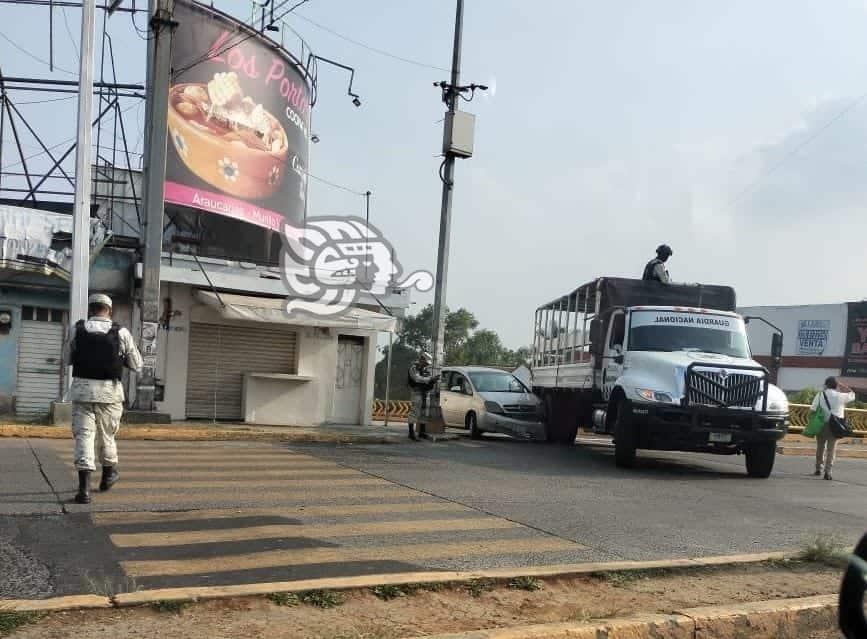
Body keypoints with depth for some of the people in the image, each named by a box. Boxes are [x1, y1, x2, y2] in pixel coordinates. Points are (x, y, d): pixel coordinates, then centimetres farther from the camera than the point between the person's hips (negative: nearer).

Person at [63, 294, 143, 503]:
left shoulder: (78, 329, 0)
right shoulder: (121, 332, -3)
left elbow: (67, 359, 15)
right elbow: (136, 364, 5)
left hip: (81, 389, 0)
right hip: (109, 391, 0)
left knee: (84, 434, 0)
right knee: (106, 434, 18)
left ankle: (84, 488, -11)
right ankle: (108, 474, 37)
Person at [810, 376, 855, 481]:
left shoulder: (820, 395, -2)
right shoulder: (840, 396, -4)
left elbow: (813, 410, -6)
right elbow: (852, 395, 16)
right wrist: (843, 386, 15)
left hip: (821, 425, 1)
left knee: (820, 447, 15)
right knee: (831, 449, 2)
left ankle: (818, 469, 25)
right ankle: (828, 471, -3)